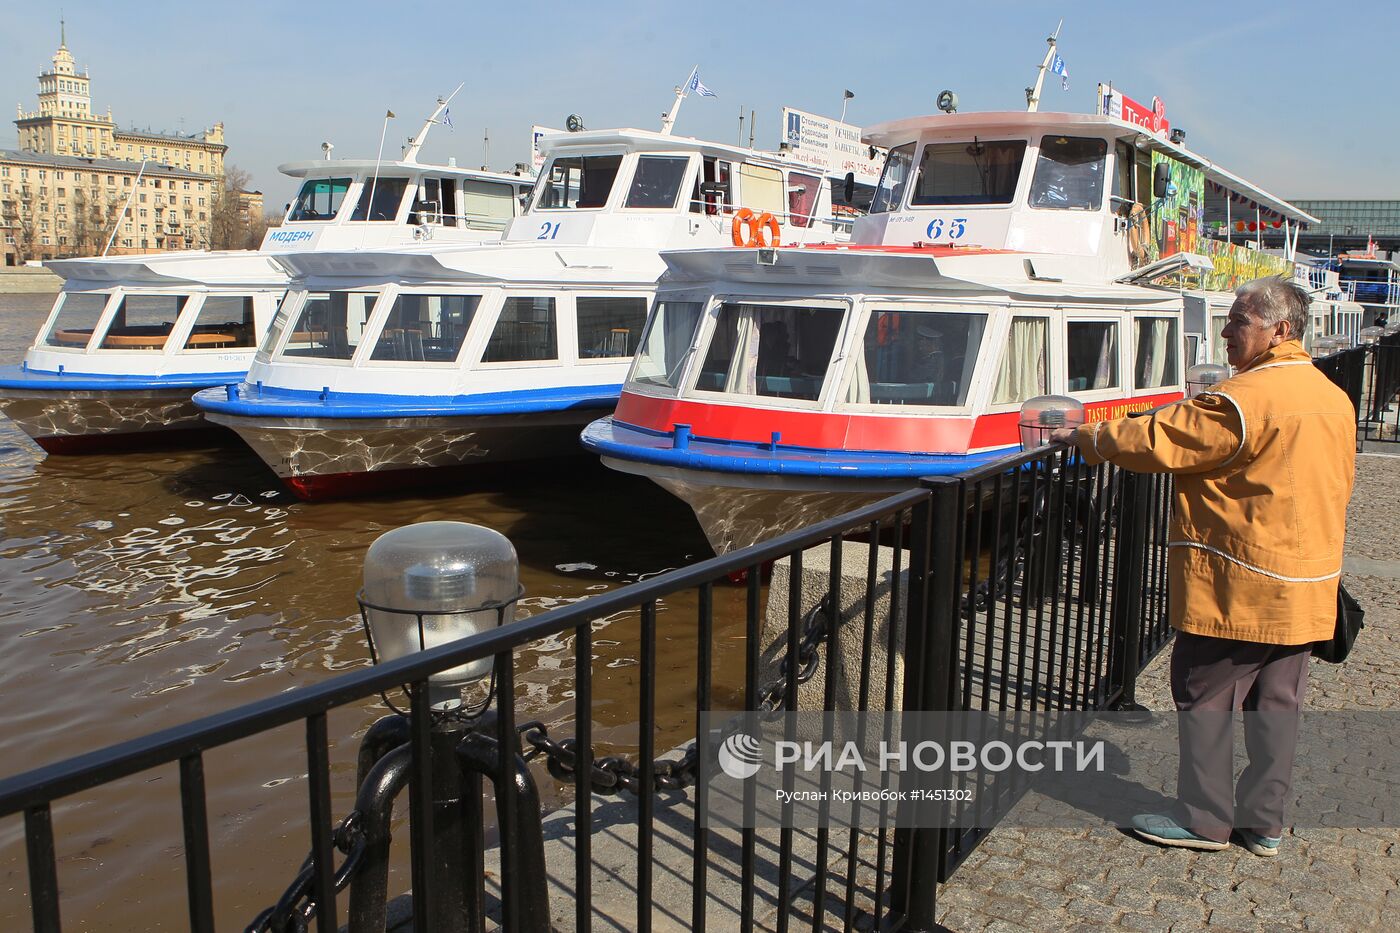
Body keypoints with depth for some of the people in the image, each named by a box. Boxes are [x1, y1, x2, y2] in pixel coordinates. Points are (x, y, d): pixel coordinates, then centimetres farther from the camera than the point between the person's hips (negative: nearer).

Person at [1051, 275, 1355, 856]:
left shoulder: (1247, 398, -19)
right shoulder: (1334, 398, 9)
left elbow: (1157, 441, -17)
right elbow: (1336, 487, 18)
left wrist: (1086, 437, -4)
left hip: (1239, 587, -8)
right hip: (1308, 585, 8)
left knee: (1206, 699, 4)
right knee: (1276, 703, 14)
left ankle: (1204, 820, 13)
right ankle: (1265, 823, 22)